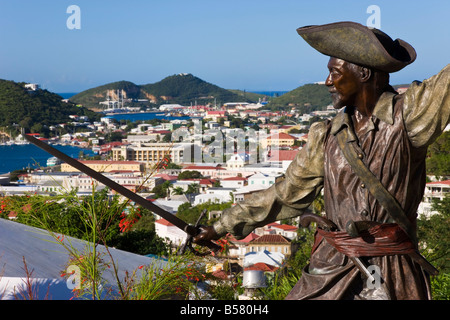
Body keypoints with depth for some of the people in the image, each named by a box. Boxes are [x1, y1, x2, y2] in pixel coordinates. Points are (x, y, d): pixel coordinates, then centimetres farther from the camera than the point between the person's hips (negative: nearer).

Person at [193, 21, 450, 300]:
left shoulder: (407, 116, -4)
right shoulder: (326, 137, 8)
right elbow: (286, 195, 16)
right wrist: (223, 226, 20)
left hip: (392, 275, -4)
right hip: (330, 270, 4)